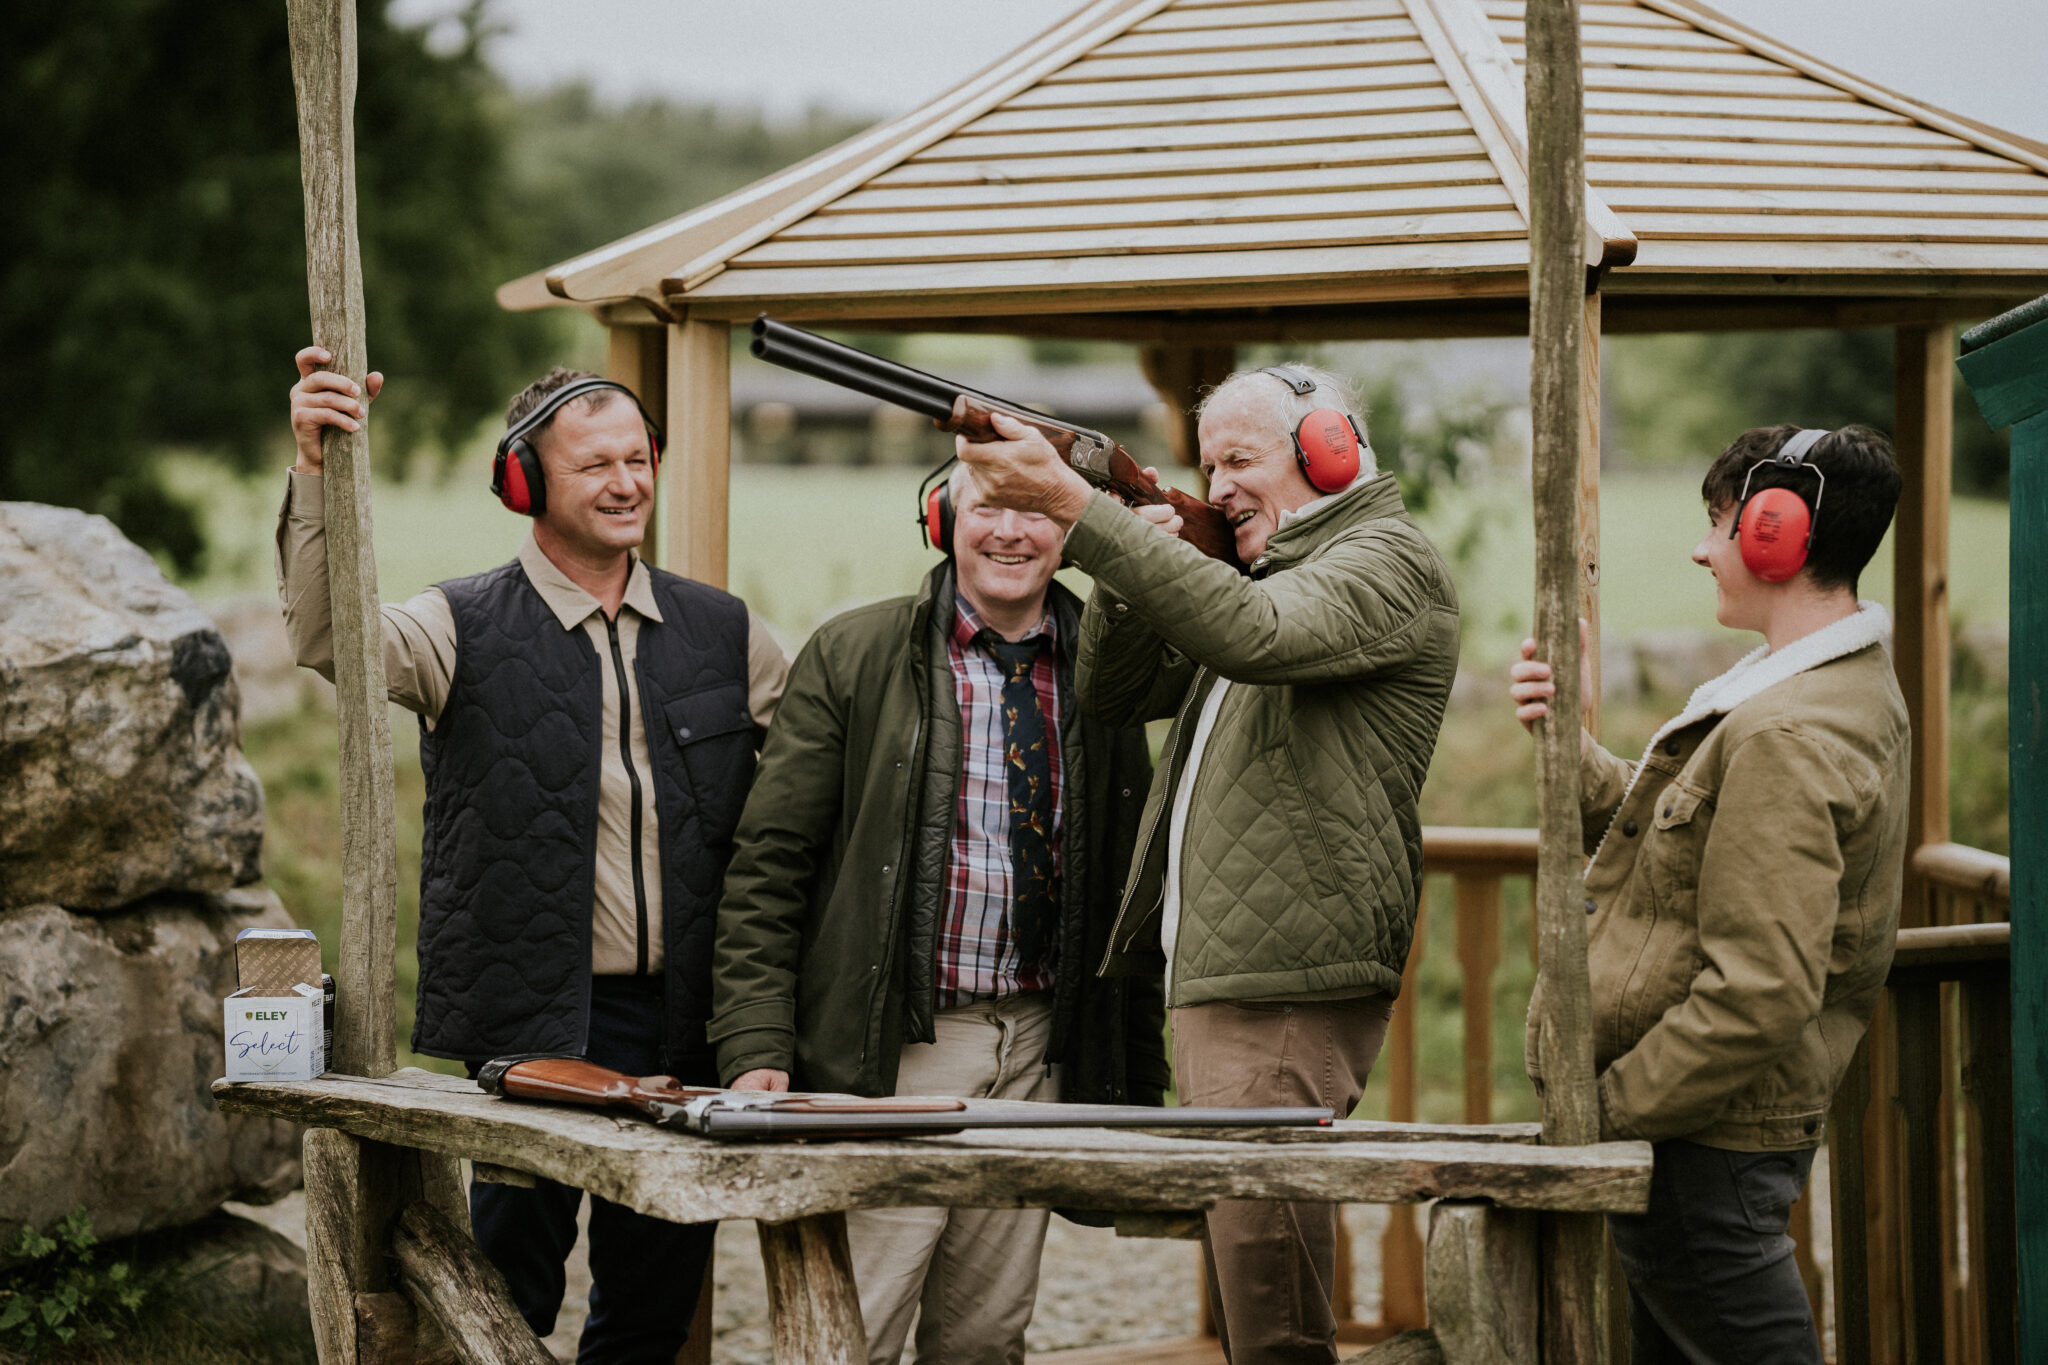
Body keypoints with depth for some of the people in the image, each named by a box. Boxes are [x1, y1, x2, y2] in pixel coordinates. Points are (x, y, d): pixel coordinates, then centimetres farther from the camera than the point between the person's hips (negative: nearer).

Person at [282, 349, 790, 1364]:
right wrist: (317, 471, -34)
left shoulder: (723, 635, 10)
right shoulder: (466, 630, -1)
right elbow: (327, 639, -19)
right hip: (528, 1028, -3)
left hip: (682, 1023, 4)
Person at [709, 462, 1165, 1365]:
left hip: (1040, 1055, 4)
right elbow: (768, 864, -3)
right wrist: (756, 1046, -12)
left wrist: (1141, 1082, 11)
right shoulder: (851, 657, 0)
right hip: (888, 1053, -4)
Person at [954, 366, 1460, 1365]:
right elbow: (1117, 694, 22)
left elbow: (1249, 633, -28)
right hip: (1216, 980, 10)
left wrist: (1073, 505, -31)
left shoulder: (1389, 563, -7)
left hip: (1286, 992, -10)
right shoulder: (1274, 572, 24)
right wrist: (1126, 577, 2)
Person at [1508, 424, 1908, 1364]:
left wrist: (1607, 1111, -18)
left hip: (1700, 1147, -10)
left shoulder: (1784, 738, -22)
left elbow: (1763, 990, -27)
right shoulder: (1852, 692, 12)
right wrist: (1569, 750, 0)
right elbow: (1670, 840, 15)